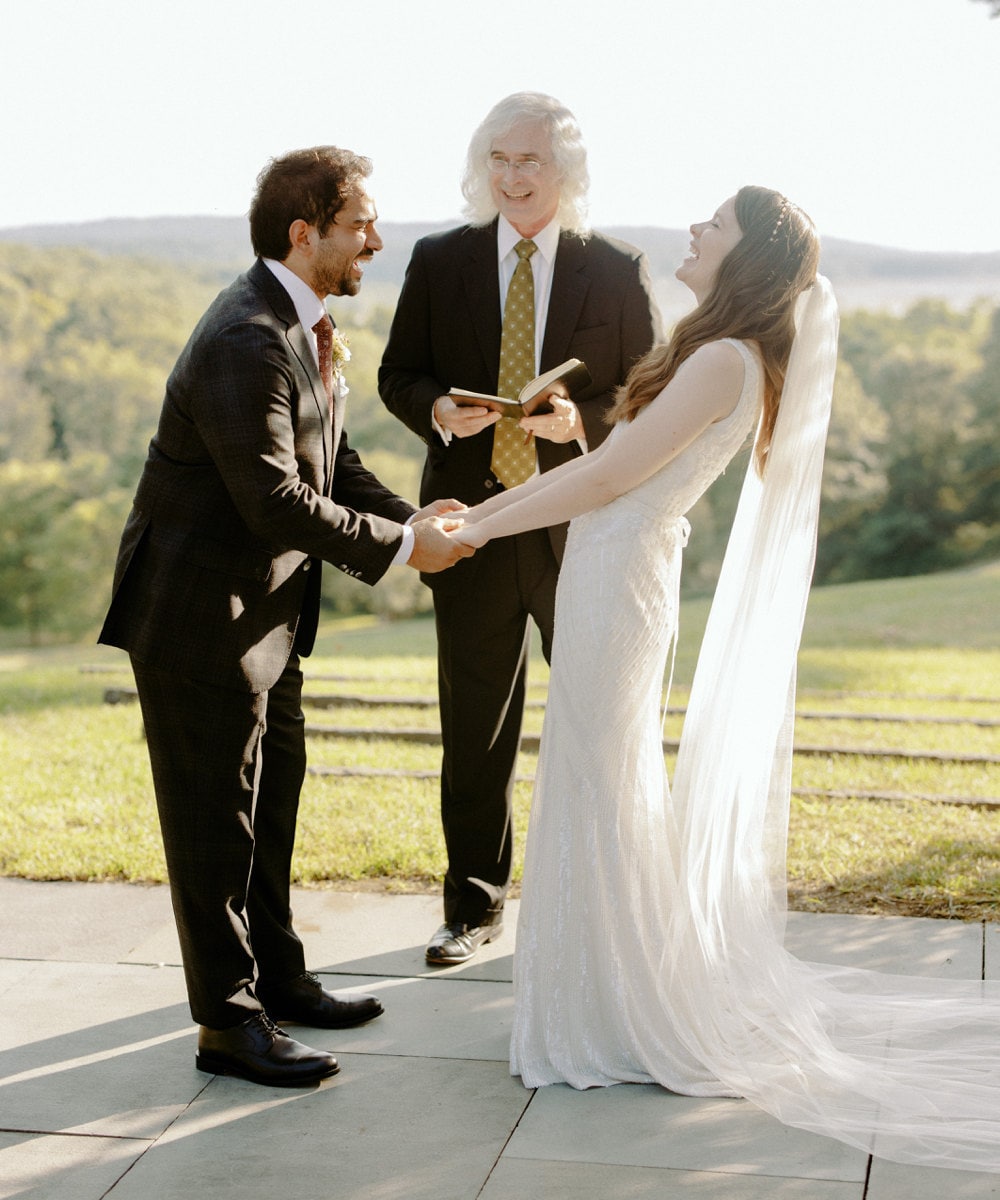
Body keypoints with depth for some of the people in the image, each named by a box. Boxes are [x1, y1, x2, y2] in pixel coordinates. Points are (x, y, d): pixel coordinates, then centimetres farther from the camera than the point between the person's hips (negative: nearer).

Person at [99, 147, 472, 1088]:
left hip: (264, 612, 10)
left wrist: (412, 519, -4)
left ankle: (276, 974, 35)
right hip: (200, 619, -10)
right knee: (216, 817, 1)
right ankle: (228, 1021, 14)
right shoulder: (246, 345, -25)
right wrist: (400, 548, -18)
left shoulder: (301, 326, 8)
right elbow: (274, 501, -28)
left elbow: (332, 465, 12)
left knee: (271, 799, 20)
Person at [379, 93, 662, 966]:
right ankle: (476, 905, 25)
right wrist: (437, 409, -14)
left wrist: (583, 421, -19)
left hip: (584, 532, -1)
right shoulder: (438, 262, 5)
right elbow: (398, 374, 9)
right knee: (474, 731, 9)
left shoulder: (619, 272, 1)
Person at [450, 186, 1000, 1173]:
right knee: (606, 788, 17)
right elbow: (609, 462, 15)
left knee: (600, 793, 0)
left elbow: (606, 478, -18)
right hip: (611, 575, 9)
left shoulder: (727, 359, -17)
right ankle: (624, 997, 30)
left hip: (618, 577, -9)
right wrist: (481, 508, 14)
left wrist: (483, 527, -10)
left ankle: (627, 1018, 14)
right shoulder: (718, 354, 13)